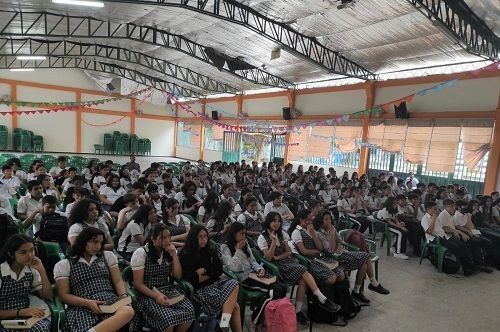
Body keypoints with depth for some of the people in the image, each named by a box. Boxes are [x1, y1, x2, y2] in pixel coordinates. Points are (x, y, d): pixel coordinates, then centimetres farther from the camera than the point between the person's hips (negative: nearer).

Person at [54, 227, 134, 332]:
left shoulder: (108, 256, 18)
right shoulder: (63, 265, 11)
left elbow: (118, 281, 13)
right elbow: (64, 295, 5)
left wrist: (124, 297, -8)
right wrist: (87, 303, -13)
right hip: (82, 307, -3)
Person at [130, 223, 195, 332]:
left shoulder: (169, 251, 7)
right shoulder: (140, 253, -9)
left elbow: (178, 276, 4)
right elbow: (138, 284, -10)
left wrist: (174, 255, -8)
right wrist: (156, 295, -25)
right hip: (147, 295, -4)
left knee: (189, 311, -23)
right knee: (168, 319, -31)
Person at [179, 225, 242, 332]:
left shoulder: (211, 251, 12)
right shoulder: (185, 255, -2)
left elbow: (219, 271, 8)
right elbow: (190, 278, -9)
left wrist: (204, 271, -6)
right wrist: (210, 274, -2)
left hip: (214, 283, 5)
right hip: (198, 289, -5)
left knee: (233, 284, -26)